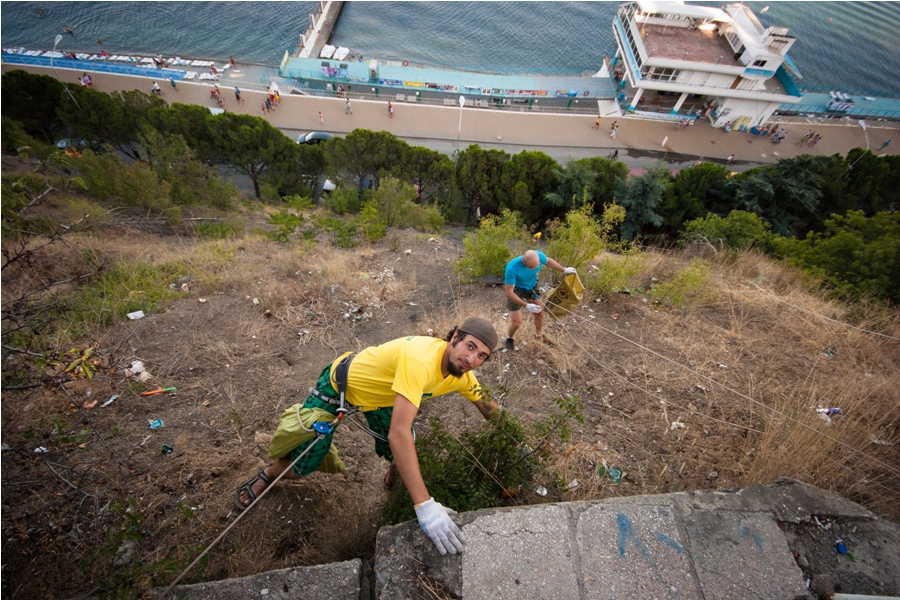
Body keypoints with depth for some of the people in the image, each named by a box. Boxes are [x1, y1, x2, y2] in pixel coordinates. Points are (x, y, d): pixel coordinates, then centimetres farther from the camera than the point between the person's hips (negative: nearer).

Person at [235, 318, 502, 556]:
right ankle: (268, 475, 34)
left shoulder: (462, 374, -17)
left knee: (400, 457, 0)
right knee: (299, 467, -1)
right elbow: (399, 433, -48)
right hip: (339, 385, -6)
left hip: (380, 395, 6)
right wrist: (425, 505, -48)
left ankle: (393, 478, 35)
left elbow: (487, 407, 2)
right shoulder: (420, 359, -43)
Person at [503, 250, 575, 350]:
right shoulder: (512, 268, -40)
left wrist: (564, 270, 12)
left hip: (531, 287, 5)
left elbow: (548, 261, 2)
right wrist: (526, 306, -35)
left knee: (540, 314, 12)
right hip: (515, 291, -4)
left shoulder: (539, 255, -25)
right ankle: (510, 338, 30)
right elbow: (509, 292, -32)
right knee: (517, 322, -5)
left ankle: (538, 336, 42)